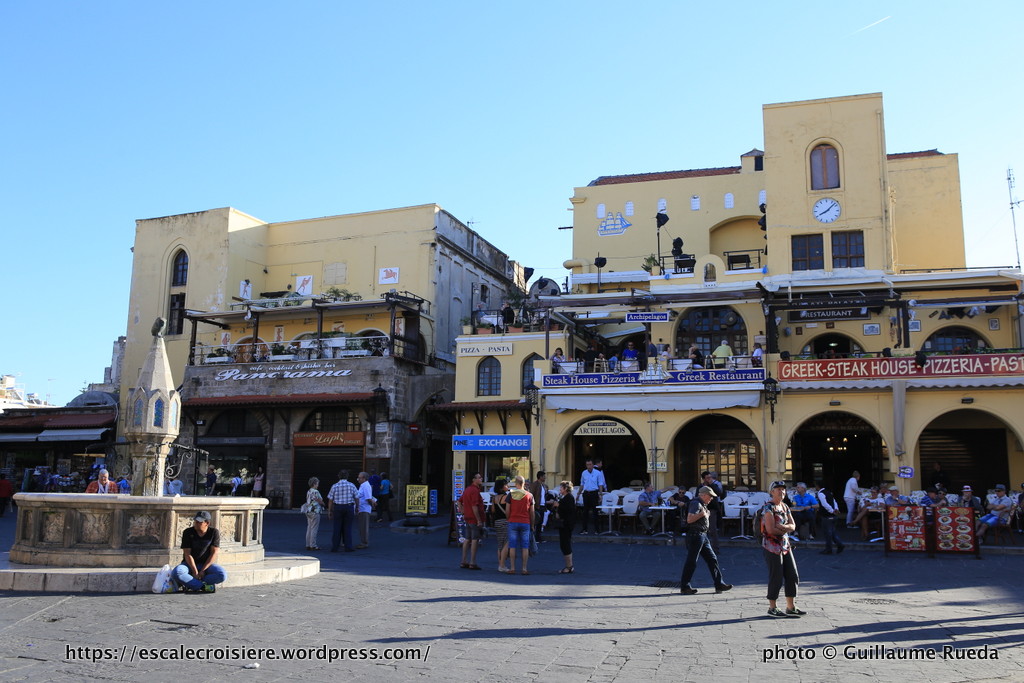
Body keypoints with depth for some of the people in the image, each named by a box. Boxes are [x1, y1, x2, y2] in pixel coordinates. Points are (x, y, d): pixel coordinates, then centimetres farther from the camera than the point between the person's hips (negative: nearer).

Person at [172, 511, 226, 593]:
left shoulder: (214, 532, -5)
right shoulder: (187, 532, -6)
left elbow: (214, 553, -8)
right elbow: (187, 554, -11)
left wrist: (202, 570, -15)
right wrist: (195, 572, -19)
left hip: (207, 564, 1)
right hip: (190, 564, 0)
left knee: (222, 575, -28)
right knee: (176, 572, -33)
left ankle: (189, 584, -22)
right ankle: (203, 586, -27)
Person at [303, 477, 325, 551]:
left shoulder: (308, 492, 12)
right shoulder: (315, 492, -15)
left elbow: (308, 501, 15)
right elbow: (320, 501, -14)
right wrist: (323, 504, 8)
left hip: (308, 511, 9)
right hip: (315, 511, -9)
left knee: (309, 528, 11)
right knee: (314, 529, -5)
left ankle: (308, 545, 13)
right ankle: (313, 545, -4)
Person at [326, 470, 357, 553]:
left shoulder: (335, 486, -1)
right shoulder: (352, 485, -1)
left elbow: (330, 500, 1)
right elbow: (356, 497, 2)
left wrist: (329, 511, 8)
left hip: (338, 507, 0)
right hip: (349, 507, 0)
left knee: (336, 527, 6)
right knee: (347, 527, 6)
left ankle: (334, 547, 8)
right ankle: (348, 547, 4)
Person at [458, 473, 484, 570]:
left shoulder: (467, 489, 16)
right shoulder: (475, 490, -16)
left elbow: (459, 502, 22)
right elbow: (474, 506, -22)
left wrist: (463, 513, 19)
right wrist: (479, 520, -20)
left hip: (468, 518, 10)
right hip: (475, 519, -10)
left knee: (467, 539, 12)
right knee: (475, 540, -5)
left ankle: (463, 562, 16)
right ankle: (472, 563, -4)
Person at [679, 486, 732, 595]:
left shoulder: (702, 504, 18)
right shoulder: (696, 503, -14)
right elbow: (689, 519, -25)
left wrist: (707, 514, 13)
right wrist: (702, 514, -21)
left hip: (703, 535, 11)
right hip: (695, 535, -11)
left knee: (712, 559, 11)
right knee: (691, 562, -5)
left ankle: (719, 584, 16)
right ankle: (684, 587, 3)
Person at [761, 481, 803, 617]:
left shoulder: (785, 507, 13)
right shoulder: (769, 507, -13)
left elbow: (793, 526, 6)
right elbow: (770, 529, -20)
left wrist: (782, 527, -14)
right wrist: (786, 529, -5)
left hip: (785, 546, 9)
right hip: (772, 546, -8)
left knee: (792, 576, 9)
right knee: (776, 578, -3)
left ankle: (791, 607, 19)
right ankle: (772, 608, 10)